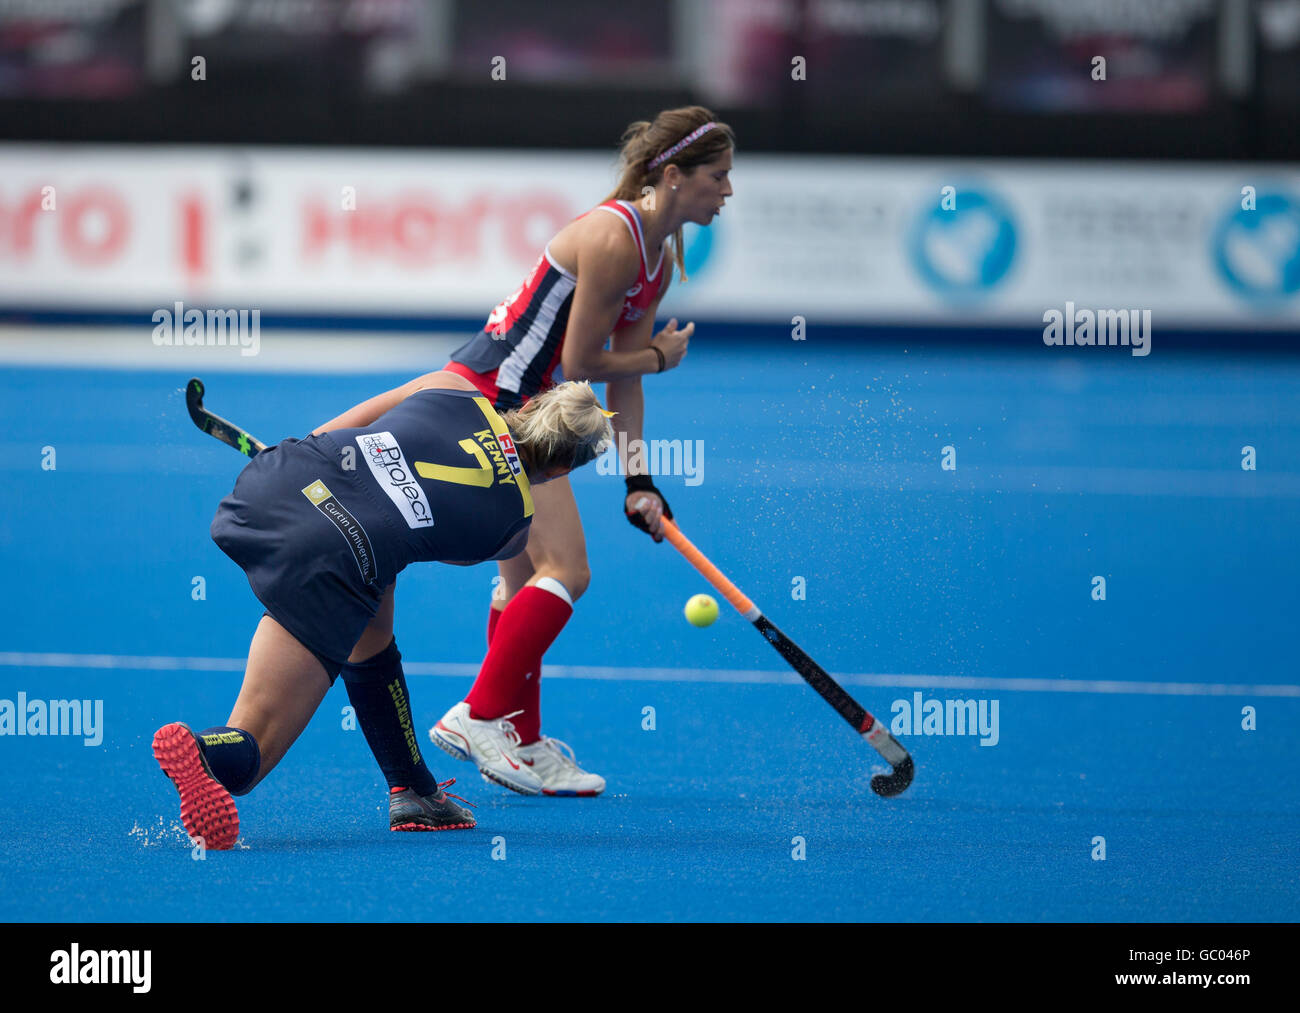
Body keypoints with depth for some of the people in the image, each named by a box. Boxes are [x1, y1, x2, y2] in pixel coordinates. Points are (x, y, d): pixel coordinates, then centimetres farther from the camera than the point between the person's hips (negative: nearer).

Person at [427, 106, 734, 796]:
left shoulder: (660, 259, 10)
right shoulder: (613, 238, -20)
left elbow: (624, 384, 11)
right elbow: (580, 364, -16)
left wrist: (638, 484, 4)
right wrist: (658, 357, 1)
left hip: (518, 409, 10)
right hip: (487, 397, -10)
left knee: (526, 577, 14)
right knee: (564, 570, -14)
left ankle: (520, 741, 20)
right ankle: (478, 718, -11)